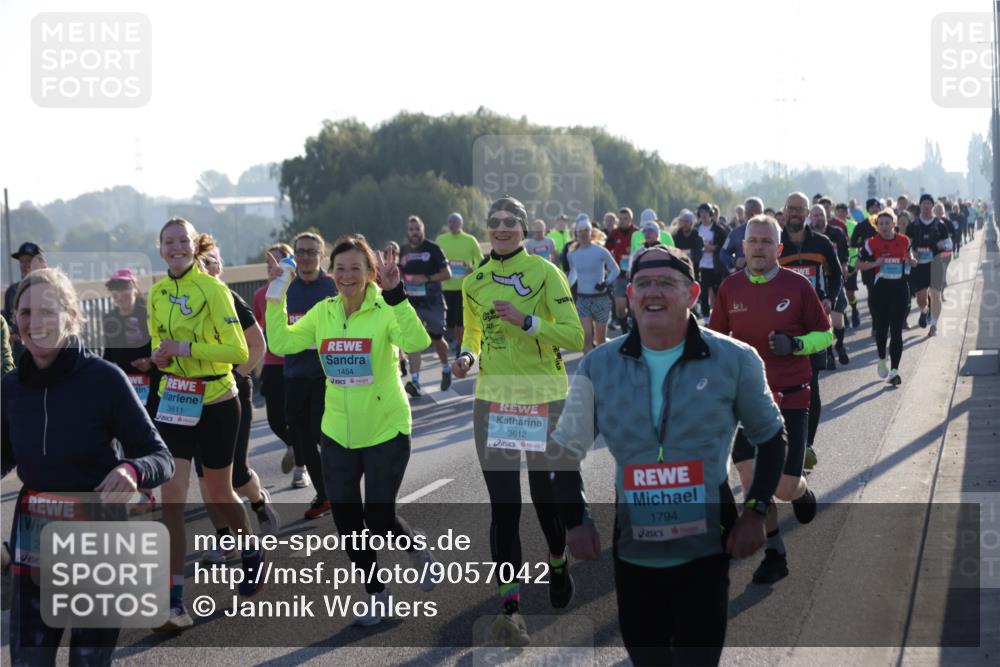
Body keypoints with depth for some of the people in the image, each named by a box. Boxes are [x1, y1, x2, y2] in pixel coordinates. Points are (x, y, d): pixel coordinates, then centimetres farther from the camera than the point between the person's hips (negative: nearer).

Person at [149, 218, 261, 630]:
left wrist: (185, 348, -25)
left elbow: (239, 351, -18)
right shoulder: (157, 293, 6)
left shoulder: (212, 289, -14)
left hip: (216, 404, -4)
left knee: (219, 494, 13)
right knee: (171, 502, -6)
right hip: (173, 404, 4)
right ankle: (175, 604, -7)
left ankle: (253, 556, 44)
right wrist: (158, 355, -3)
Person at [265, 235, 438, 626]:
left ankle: (419, 552, 32)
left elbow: (415, 342, -32)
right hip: (338, 433, 5)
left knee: (379, 518, -3)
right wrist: (276, 297, -9)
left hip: (386, 431, -5)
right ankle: (376, 595, 28)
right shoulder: (323, 313, 1)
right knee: (346, 520, 8)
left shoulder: (385, 310, -14)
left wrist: (395, 294, -39)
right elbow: (281, 343, -2)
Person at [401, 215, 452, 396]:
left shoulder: (433, 249, -4)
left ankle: (445, 369, 37)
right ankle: (415, 381, -17)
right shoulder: (405, 252, 10)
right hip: (412, 303, 3)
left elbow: (447, 273, -7)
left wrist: (426, 279, -18)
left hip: (433, 302, -3)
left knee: (437, 339, 10)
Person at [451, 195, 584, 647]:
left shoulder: (545, 272, -6)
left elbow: (575, 336, -11)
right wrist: (467, 357, 2)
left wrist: (525, 321, -23)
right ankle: (510, 604, -1)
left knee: (546, 494, 10)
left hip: (544, 399, -3)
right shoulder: (475, 281, 8)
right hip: (493, 401, 3)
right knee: (503, 503, -3)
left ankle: (558, 562, 41)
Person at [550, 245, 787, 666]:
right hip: (633, 552, 3)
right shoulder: (598, 366, 1)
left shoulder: (735, 361, -5)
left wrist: (756, 512, -2)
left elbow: (770, 438, 8)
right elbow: (566, 450, 11)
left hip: (706, 550, -2)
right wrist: (576, 520, 0)